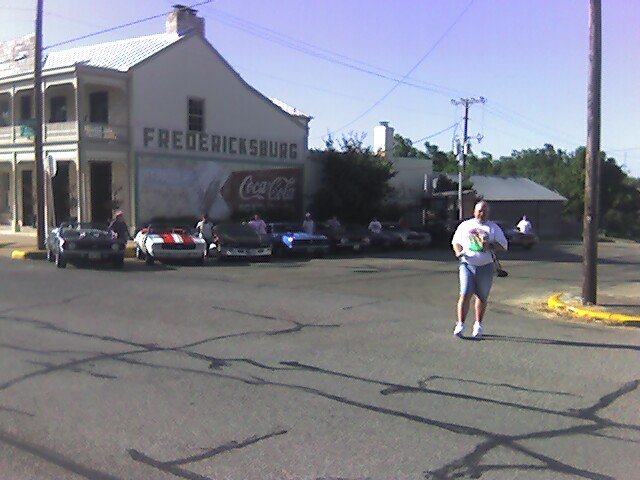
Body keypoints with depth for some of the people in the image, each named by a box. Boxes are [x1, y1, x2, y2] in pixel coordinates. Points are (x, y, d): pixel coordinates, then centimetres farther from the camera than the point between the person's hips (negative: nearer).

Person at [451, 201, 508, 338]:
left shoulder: (493, 228, 9)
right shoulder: (465, 225, 11)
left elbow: (503, 245, 6)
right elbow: (456, 241, 16)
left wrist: (490, 245, -13)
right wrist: (459, 252, -6)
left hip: (485, 267, 1)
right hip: (467, 265, -1)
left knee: (482, 297, 8)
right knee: (465, 295, -10)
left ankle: (478, 325, 23)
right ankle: (460, 325, -4)